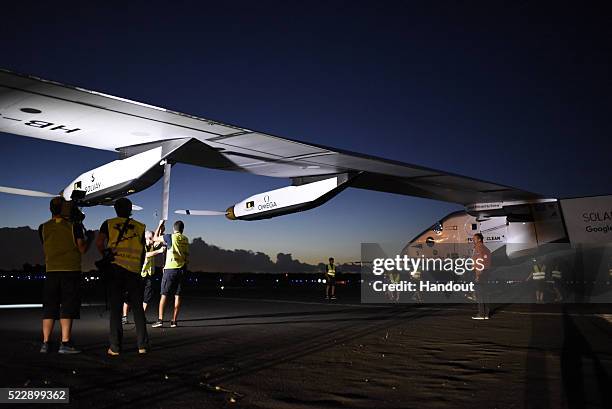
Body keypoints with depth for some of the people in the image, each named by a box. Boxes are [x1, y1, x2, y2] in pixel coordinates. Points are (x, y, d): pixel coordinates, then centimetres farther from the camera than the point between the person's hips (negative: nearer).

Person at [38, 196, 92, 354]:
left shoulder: (43, 228, 5)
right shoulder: (74, 226, -5)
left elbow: (46, 248, 17)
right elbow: (82, 249, -6)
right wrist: (89, 237, 13)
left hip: (51, 271, 3)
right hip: (71, 270, -3)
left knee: (49, 308, 10)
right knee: (67, 308, 0)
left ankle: (45, 343, 11)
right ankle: (65, 343, -2)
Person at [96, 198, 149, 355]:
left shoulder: (108, 224, 8)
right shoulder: (139, 227, 11)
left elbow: (99, 243, -5)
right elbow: (143, 253, 10)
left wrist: (106, 256, 12)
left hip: (115, 267, -1)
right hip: (134, 270, 1)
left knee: (115, 308, 4)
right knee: (138, 308, 7)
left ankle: (115, 347, 5)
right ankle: (142, 345, 8)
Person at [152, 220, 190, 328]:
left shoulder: (170, 237, -5)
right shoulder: (185, 239, 9)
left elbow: (155, 238, 8)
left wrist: (160, 225, 17)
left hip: (170, 269, -4)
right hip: (181, 269, 4)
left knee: (164, 295, 1)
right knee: (177, 296, 5)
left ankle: (160, 320, -1)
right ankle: (174, 321, 7)